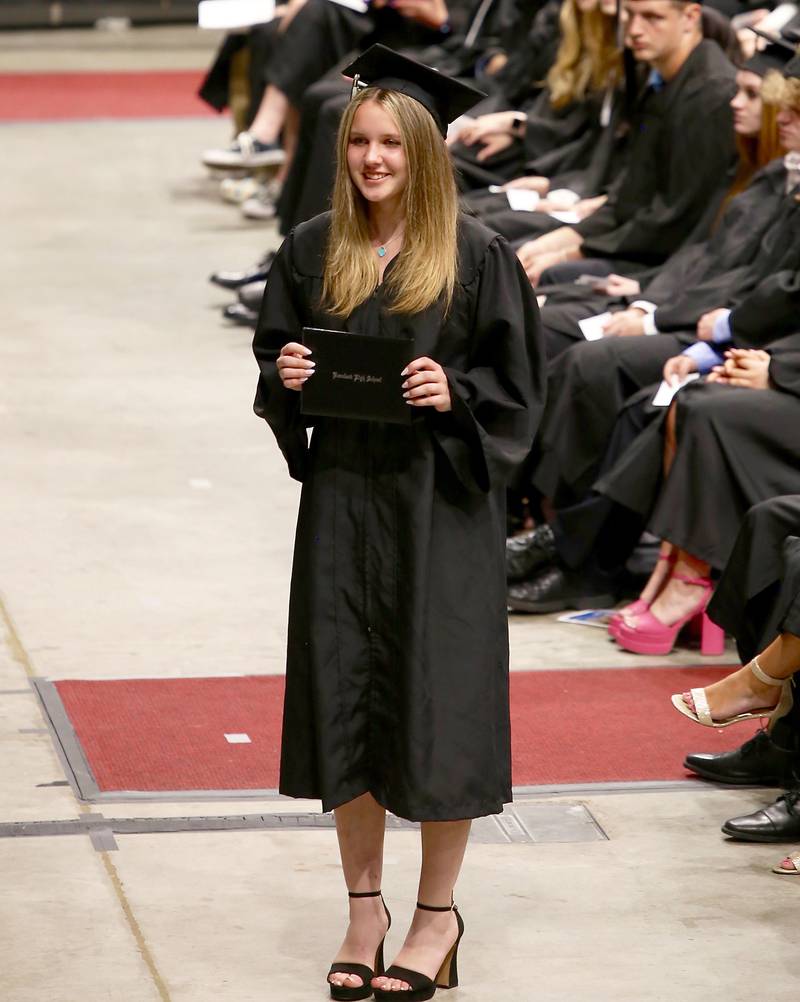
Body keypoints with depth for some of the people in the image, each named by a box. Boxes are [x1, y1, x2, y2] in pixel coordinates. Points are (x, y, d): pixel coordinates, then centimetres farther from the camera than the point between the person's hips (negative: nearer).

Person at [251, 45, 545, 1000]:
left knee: (436, 702, 0)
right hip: (341, 499, 4)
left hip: (439, 506, -3)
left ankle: (437, 913, 14)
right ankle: (364, 906, 21)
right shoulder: (312, 251, 5)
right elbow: (272, 359, 13)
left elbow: (518, 385, -3)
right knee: (343, 696, 7)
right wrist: (286, 374, -9)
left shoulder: (476, 258, -6)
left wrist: (454, 393, -21)